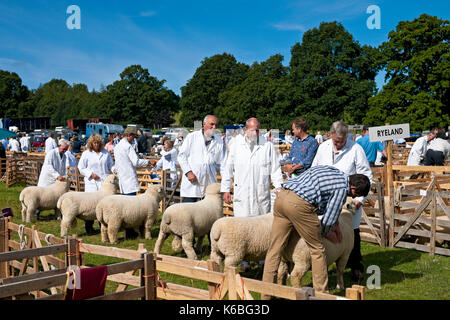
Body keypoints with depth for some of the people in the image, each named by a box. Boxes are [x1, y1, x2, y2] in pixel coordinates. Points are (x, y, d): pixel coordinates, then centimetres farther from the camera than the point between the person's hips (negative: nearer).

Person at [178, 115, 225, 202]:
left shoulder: (219, 140, 13)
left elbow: (221, 162, 14)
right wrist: (188, 172, -9)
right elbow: (181, 156, 3)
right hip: (192, 181, -3)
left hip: (210, 181, 3)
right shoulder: (192, 137, 6)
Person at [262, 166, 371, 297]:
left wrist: (335, 224, 36)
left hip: (281, 197, 9)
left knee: (274, 249, 10)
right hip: (299, 204, -9)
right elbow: (327, 222, 0)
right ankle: (321, 293, 19)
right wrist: (331, 236, 21)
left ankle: (266, 295, 13)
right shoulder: (342, 188, -1)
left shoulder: (335, 172, 24)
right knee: (317, 249, 9)